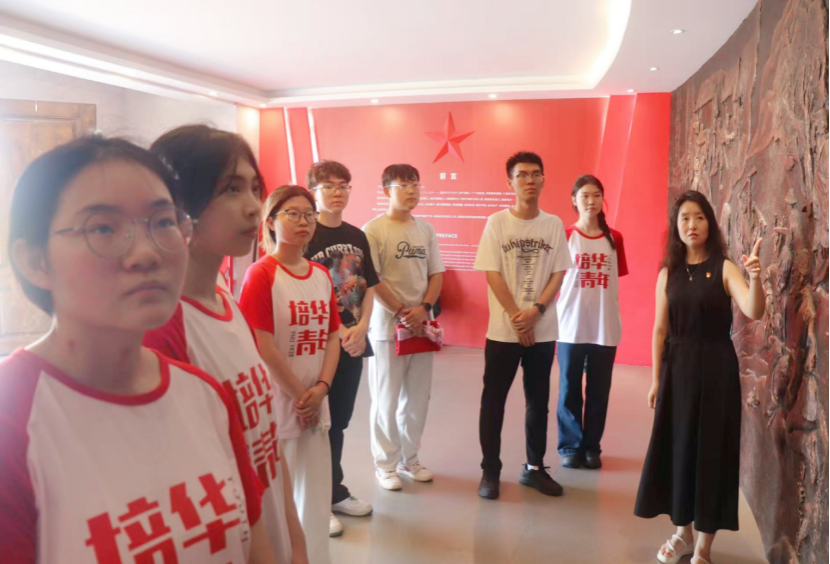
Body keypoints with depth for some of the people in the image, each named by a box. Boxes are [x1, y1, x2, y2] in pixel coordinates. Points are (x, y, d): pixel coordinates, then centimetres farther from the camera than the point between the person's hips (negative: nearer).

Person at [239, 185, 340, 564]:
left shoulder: (322, 275, 7)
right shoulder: (261, 274, -13)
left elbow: (332, 337, 7)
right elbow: (263, 348, -17)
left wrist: (321, 389, -6)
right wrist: (299, 396, -11)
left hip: (316, 402, 6)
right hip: (277, 401, -6)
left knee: (316, 490, 15)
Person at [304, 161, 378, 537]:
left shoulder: (357, 236, 10)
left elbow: (368, 288, 11)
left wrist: (361, 328, -5)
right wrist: (339, 332, -16)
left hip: (353, 341, 6)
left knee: (339, 421, 17)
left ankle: (335, 491, 32)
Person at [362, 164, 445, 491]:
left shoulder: (426, 230, 8)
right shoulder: (374, 230, -8)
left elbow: (436, 274, 8)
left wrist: (423, 309, -8)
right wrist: (402, 313, -14)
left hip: (422, 326, 5)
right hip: (388, 326, -5)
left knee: (417, 398, 12)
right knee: (387, 399, 5)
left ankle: (409, 459, 27)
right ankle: (385, 464, 18)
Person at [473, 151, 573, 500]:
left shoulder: (554, 225, 4)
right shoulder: (497, 222, -4)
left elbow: (558, 273, 2)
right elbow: (492, 275, -8)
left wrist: (536, 311, -13)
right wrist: (517, 318, -12)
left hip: (543, 330, 3)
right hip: (503, 329, -2)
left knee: (538, 400, 11)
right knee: (493, 401, 4)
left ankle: (534, 467, 26)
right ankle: (490, 471, 16)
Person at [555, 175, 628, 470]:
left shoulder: (615, 239, 5)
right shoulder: (564, 236, -1)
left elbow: (617, 281, 9)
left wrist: (611, 313, 2)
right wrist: (552, 315, -7)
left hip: (605, 328, 2)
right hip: (571, 327, -2)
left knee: (598, 391, 9)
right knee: (569, 390, 6)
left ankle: (592, 447, 24)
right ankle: (570, 446, 20)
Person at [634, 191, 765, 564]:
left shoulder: (724, 268, -6)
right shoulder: (668, 273, 4)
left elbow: (754, 312, -22)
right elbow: (660, 329, 5)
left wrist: (755, 278, -41)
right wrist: (656, 378, 4)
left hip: (716, 368, -3)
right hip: (677, 368, 4)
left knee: (710, 450, 3)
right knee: (677, 448, 11)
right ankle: (683, 533, 31)